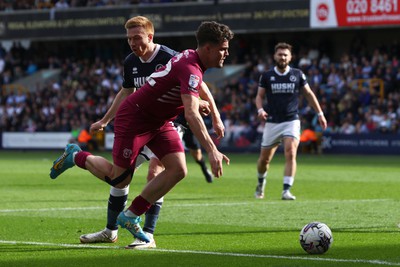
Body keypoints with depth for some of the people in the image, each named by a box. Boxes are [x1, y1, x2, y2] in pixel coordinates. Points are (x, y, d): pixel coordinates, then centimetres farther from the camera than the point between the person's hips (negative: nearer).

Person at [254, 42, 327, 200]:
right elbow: (259, 96, 7)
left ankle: (286, 190, -19)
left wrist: (320, 114, 10)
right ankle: (261, 183, 37)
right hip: (272, 122, 1)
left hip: (291, 121, -1)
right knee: (264, 158, 8)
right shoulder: (266, 76, 1)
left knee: (290, 153, -20)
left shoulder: (297, 75, 2)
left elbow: (309, 94, 12)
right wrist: (260, 110, -14)